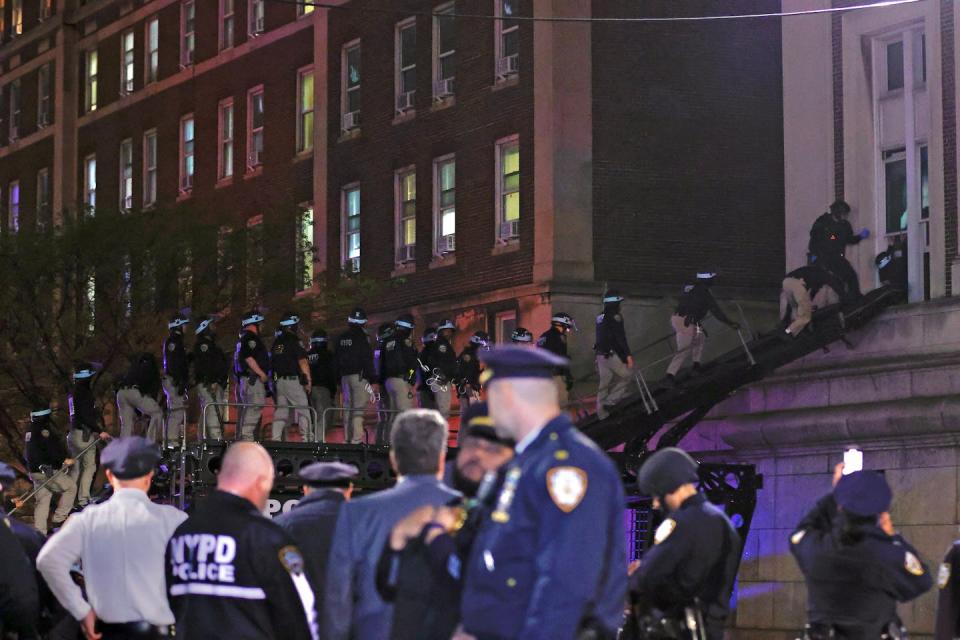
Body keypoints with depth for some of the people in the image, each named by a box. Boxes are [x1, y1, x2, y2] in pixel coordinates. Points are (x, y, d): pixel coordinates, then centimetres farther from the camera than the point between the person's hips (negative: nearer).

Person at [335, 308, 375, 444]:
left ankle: (347, 438, 10)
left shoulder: (341, 338, 12)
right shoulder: (362, 337, -8)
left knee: (347, 408, 10)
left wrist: (339, 379, 20)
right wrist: (371, 377, -8)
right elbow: (367, 359, -12)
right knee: (358, 409, -10)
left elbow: (337, 359, 16)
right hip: (359, 376, -6)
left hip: (345, 376, 6)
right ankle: (356, 439, -18)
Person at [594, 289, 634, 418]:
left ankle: (602, 412, 10)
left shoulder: (600, 317, 14)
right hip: (613, 355, -8)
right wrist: (628, 355, -17)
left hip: (601, 355, 8)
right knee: (625, 377, 4)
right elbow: (621, 338, -18)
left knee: (604, 383, 11)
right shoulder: (615, 317, -12)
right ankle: (610, 402, -7)